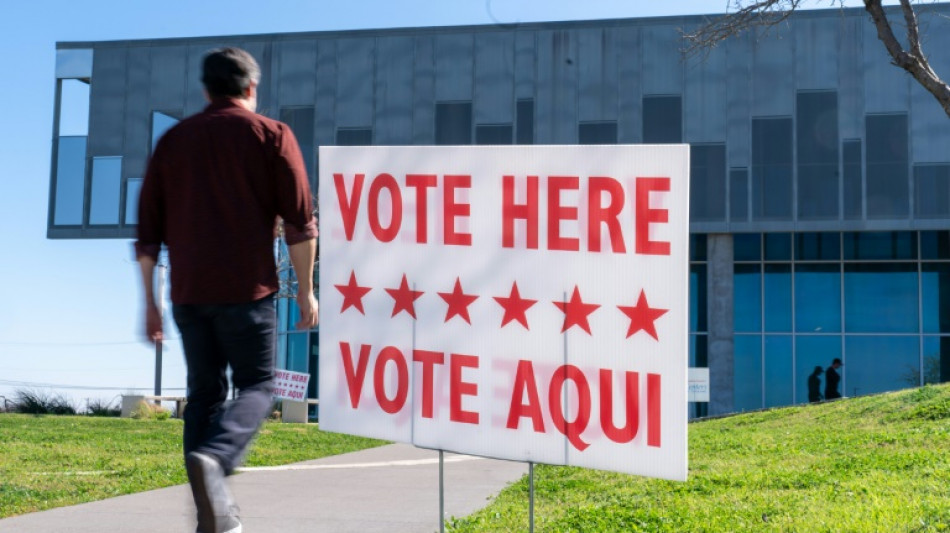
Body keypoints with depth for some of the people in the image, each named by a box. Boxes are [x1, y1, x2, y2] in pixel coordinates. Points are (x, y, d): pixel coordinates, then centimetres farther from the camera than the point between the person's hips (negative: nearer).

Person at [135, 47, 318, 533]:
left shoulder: (173, 140, 14)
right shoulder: (270, 135, 4)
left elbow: (148, 230, 12)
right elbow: (300, 222, -3)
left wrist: (149, 302, 17)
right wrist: (305, 290, 4)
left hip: (188, 291, 4)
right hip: (246, 288, -4)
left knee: (205, 392, 11)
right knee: (257, 385, 5)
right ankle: (212, 457, -24)